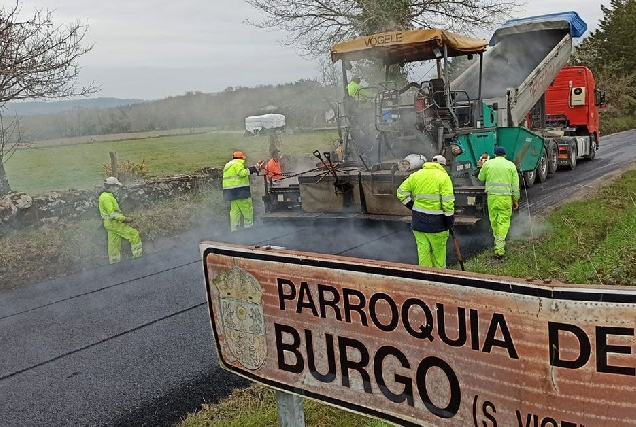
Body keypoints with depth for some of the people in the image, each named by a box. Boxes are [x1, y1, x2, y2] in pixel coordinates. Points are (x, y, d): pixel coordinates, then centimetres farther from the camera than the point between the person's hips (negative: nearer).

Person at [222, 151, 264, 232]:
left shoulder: (228, 165, 23)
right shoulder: (238, 164, -7)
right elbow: (242, 173, -21)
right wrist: (253, 169, -15)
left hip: (230, 192, 9)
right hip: (239, 190, -9)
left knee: (234, 209, 9)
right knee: (247, 208, -1)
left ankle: (233, 228, 6)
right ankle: (248, 225, -1)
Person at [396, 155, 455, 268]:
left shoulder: (416, 175, 8)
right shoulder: (443, 177, -6)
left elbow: (401, 192, 8)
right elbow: (448, 201, -13)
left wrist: (412, 206, 11)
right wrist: (450, 220, -6)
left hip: (418, 220, 4)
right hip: (436, 221, -4)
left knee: (423, 249, 10)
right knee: (438, 250, 10)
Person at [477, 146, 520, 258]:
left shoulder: (488, 164, 5)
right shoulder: (511, 165, 5)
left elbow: (481, 178, 17)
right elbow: (515, 185, 4)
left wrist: (482, 167, 33)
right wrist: (515, 200, 10)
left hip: (492, 196, 1)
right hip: (506, 197, -1)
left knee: (494, 220, 14)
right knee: (504, 222, 0)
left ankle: (497, 242, 27)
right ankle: (500, 248, -7)